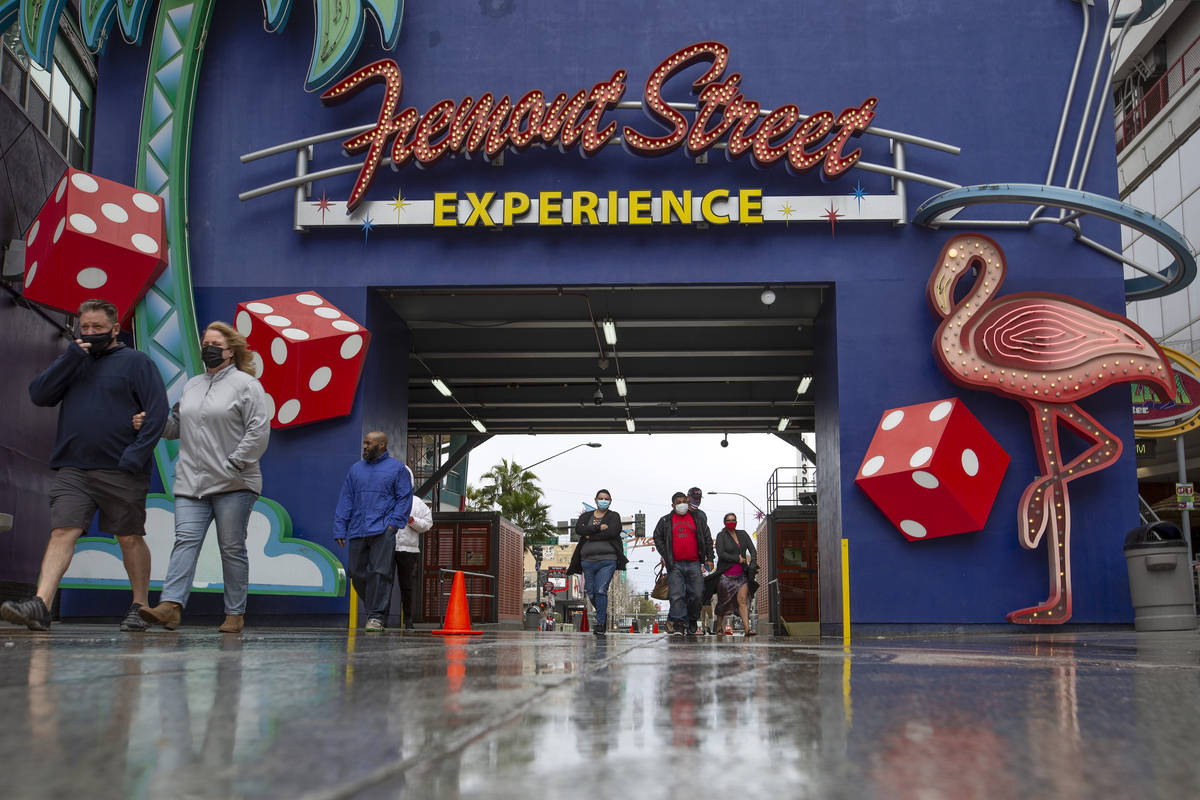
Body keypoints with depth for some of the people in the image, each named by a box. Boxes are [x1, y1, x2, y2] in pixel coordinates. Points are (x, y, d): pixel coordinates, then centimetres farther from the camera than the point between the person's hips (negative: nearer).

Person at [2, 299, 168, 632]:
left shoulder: (136, 362, 2)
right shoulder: (73, 361, 17)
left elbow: (158, 411, -5)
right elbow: (39, 395, 5)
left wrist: (137, 454, -15)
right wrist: (71, 358, -4)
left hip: (121, 473, -3)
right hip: (72, 470, 4)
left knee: (130, 539, 5)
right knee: (61, 533, -9)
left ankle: (140, 607, 17)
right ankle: (40, 605, -18)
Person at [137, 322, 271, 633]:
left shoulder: (246, 384, -1)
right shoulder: (191, 385, 20)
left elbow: (259, 430, -8)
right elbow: (177, 426, 25)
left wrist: (233, 464, -13)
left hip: (233, 485, -5)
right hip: (191, 482, 5)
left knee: (232, 548, 1)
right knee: (186, 540, -8)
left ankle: (235, 613, 8)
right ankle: (170, 606, -17)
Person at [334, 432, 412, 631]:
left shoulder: (397, 468, 5)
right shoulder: (355, 469, 17)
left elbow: (404, 499, 1)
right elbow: (345, 500, 15)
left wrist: (393, 524, -10)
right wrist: (339, 529, 7)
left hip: (382, 531, -5)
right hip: (357, 531, 5)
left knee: (379, 573, -9)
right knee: (356, 572, 5)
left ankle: (376, 616, -5)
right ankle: (374, 607, 22)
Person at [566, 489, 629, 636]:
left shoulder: (614, 516, 8)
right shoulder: (586, 516, 15)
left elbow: (612, 532, -12)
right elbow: (578, 529, -5)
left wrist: (590, 536, -6)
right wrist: (598, 528, -14)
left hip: (607, 559, -3)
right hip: (588, 560, 4)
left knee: (601, 591, -14)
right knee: (591, 592, 8)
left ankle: (600, 624, -9)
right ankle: (602, 613, 35)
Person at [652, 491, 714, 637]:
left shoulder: (698, 519, 13)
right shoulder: (666, 521, 12)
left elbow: (707, 538, 14)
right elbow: (657, 537, 14)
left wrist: (709, 558, 7)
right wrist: (664, 555, 2)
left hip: (694, 564, 1)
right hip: (675, 565, -1)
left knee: (696, 595, 0)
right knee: (677, 595, -9)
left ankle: (692, 622, 17)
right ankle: (678, 624, -10)